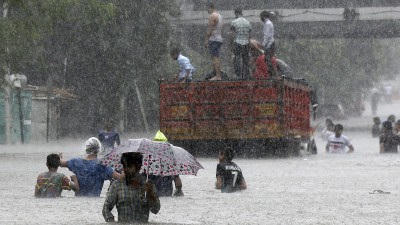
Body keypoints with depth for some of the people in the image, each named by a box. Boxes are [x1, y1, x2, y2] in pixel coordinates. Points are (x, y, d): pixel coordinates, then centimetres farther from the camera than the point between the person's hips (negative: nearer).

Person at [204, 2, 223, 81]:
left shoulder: (212, 16, -12)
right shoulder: (219, 15, 18)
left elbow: (210, 29, -16)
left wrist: (206, 40, -15)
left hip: (213, 39, -10)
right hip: (219, 39, 10)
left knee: (215, 58, -12)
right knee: (217, 58, 10)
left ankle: (217, 76, -17)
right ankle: (218, 75, 9)